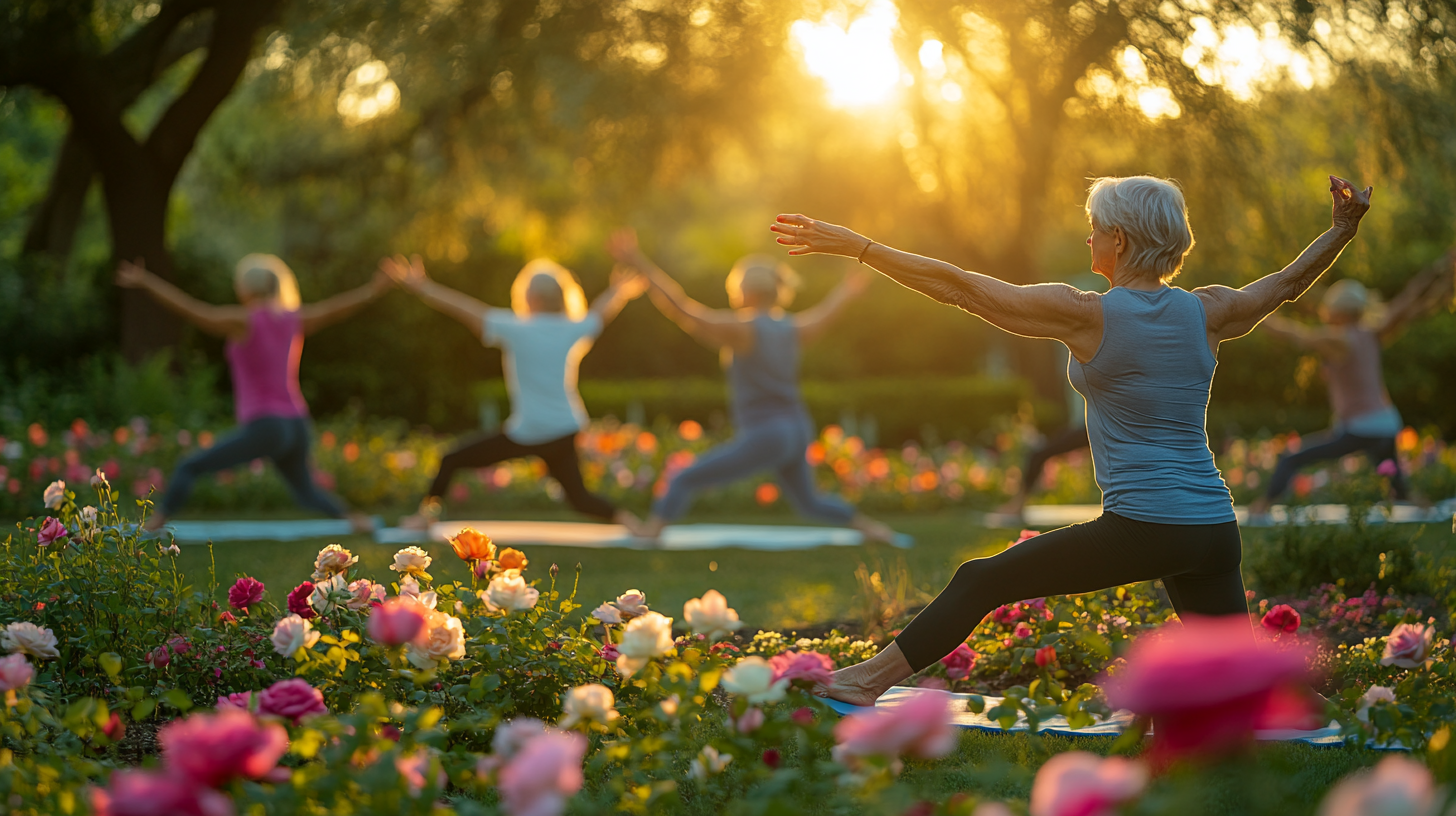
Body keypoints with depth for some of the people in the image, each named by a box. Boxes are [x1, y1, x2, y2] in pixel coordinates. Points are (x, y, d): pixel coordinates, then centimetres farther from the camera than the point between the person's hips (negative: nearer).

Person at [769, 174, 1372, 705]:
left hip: (1140, 531, -5)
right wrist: (1343, 231, 32)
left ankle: (873, 679, 12)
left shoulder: (1086, 315, -7)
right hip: (1215, 530, 5)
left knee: (983, 581, 8)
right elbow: (1287, 283, 24)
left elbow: (959, 288, -6)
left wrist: (854, 246, -3)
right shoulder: (1206, 313, 7)